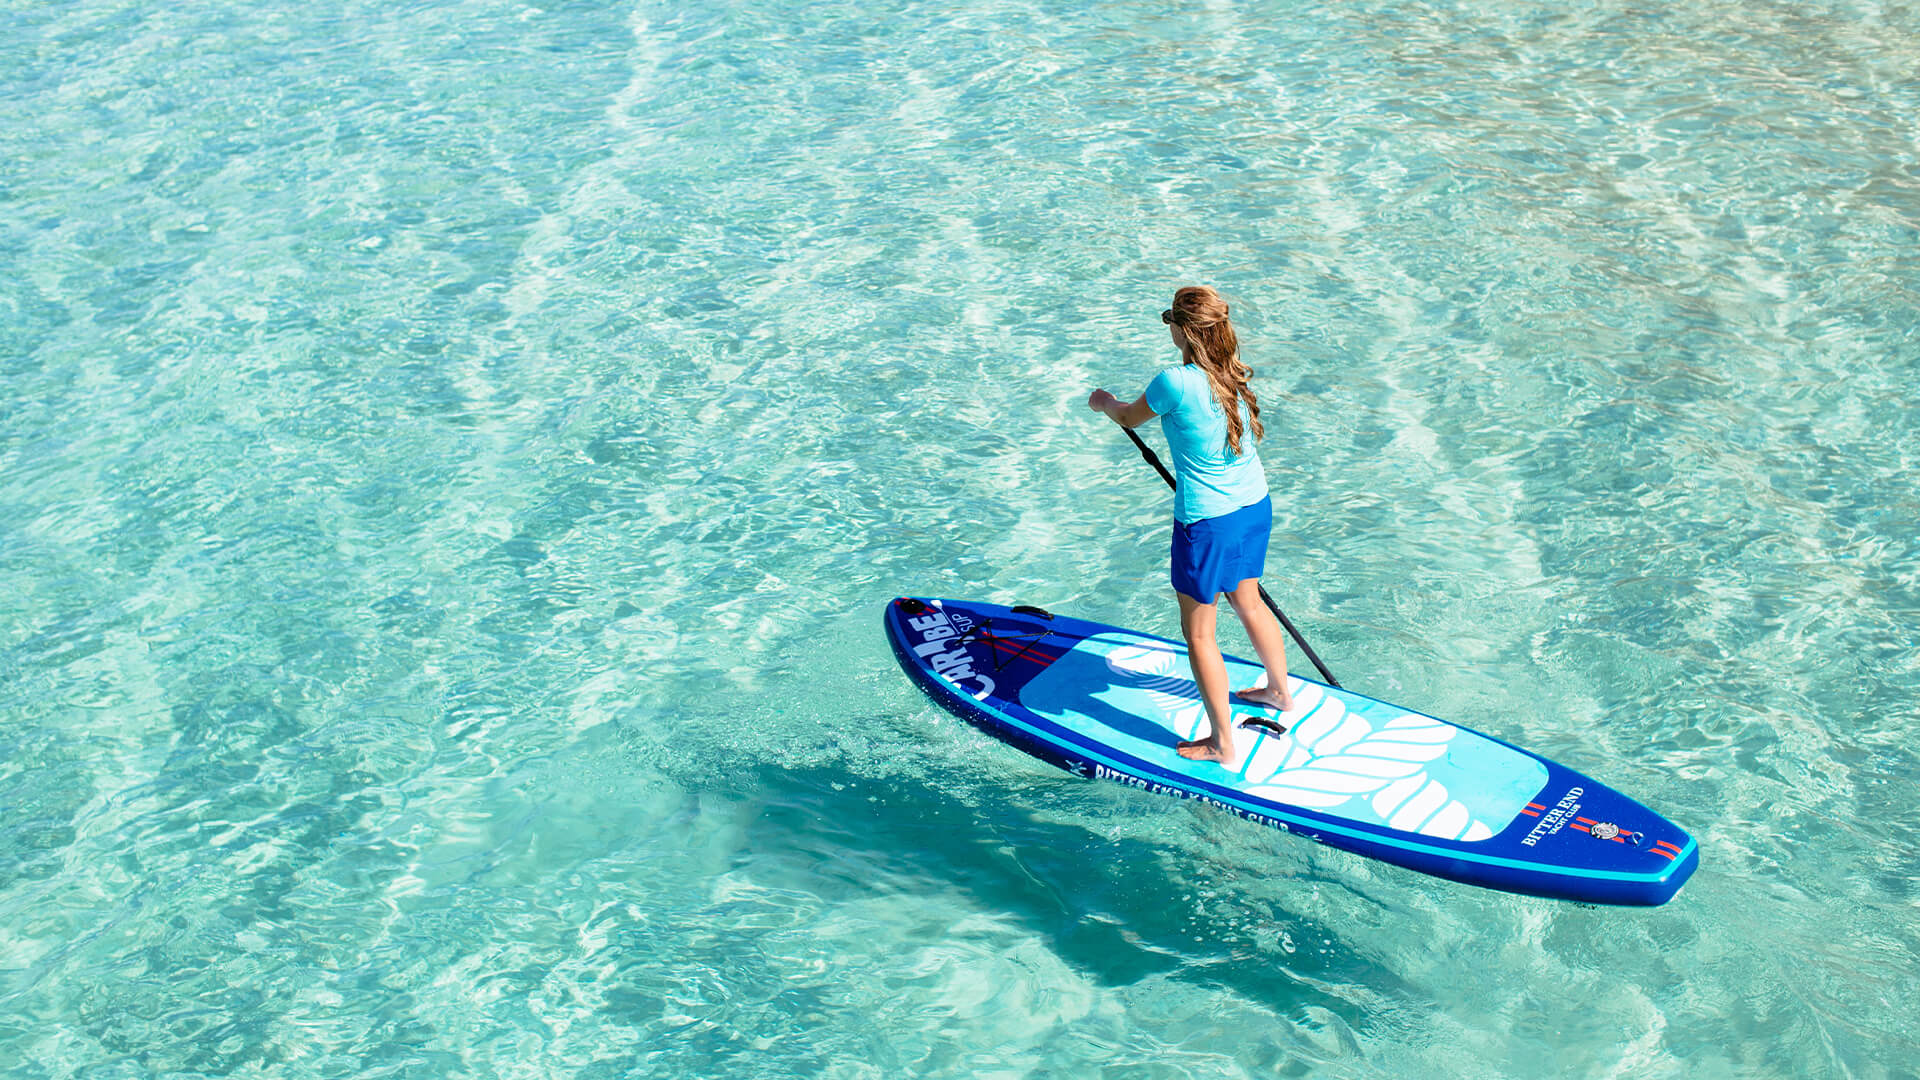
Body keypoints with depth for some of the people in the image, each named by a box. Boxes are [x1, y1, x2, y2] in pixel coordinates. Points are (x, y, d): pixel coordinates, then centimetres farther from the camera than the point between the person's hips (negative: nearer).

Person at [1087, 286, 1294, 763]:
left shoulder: (1175, 383, -23)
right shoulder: (1236, 373, -2)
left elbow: (1130, 418, -3)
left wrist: (1104, 402, 19)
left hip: (1208, 522, -7)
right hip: (1256, 507, 8)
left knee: (1198, 633, 8)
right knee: (1248, 603, 30)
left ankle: (1222, 744, 16)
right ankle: (1280, 691, 49)